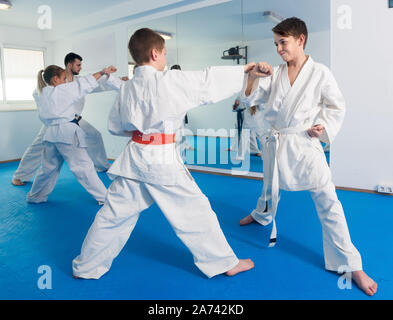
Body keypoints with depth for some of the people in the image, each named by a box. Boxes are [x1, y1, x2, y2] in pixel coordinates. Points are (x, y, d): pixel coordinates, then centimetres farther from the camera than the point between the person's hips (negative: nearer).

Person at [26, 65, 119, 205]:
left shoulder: (40, 94, 11)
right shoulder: (63, 90, -9)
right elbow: (84, 84, -8)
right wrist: (102, 72, -4)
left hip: (50, 134, 7)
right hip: (67, 133, -7)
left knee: (49, 167, 20)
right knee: (84, 166, -4)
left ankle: (35, 197, 33)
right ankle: (104, 197, 2)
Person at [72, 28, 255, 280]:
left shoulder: (127, 87, 7)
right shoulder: (169, 81, -12)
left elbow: (115, 126, 15)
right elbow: (208, 80, -7)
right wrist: (244, 69, 5)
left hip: (134, 156, 6)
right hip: (162, 159, -5)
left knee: (115, 213, 15)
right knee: (195, 210, 7)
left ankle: (86, 267, 28)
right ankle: (226, 263, 21)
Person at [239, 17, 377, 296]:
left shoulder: (320, 73, -8)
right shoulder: (274, 73, 0)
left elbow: (338, 107, 1)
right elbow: (249, 99, 1)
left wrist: (324, 127, -13)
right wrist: (253, 77, -16)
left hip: (306, 144, -3)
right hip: (276, 142, 3)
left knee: (327, 202, -7)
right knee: (270, 190, 23)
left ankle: (350, 265, 6)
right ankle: (262, 215, 59)